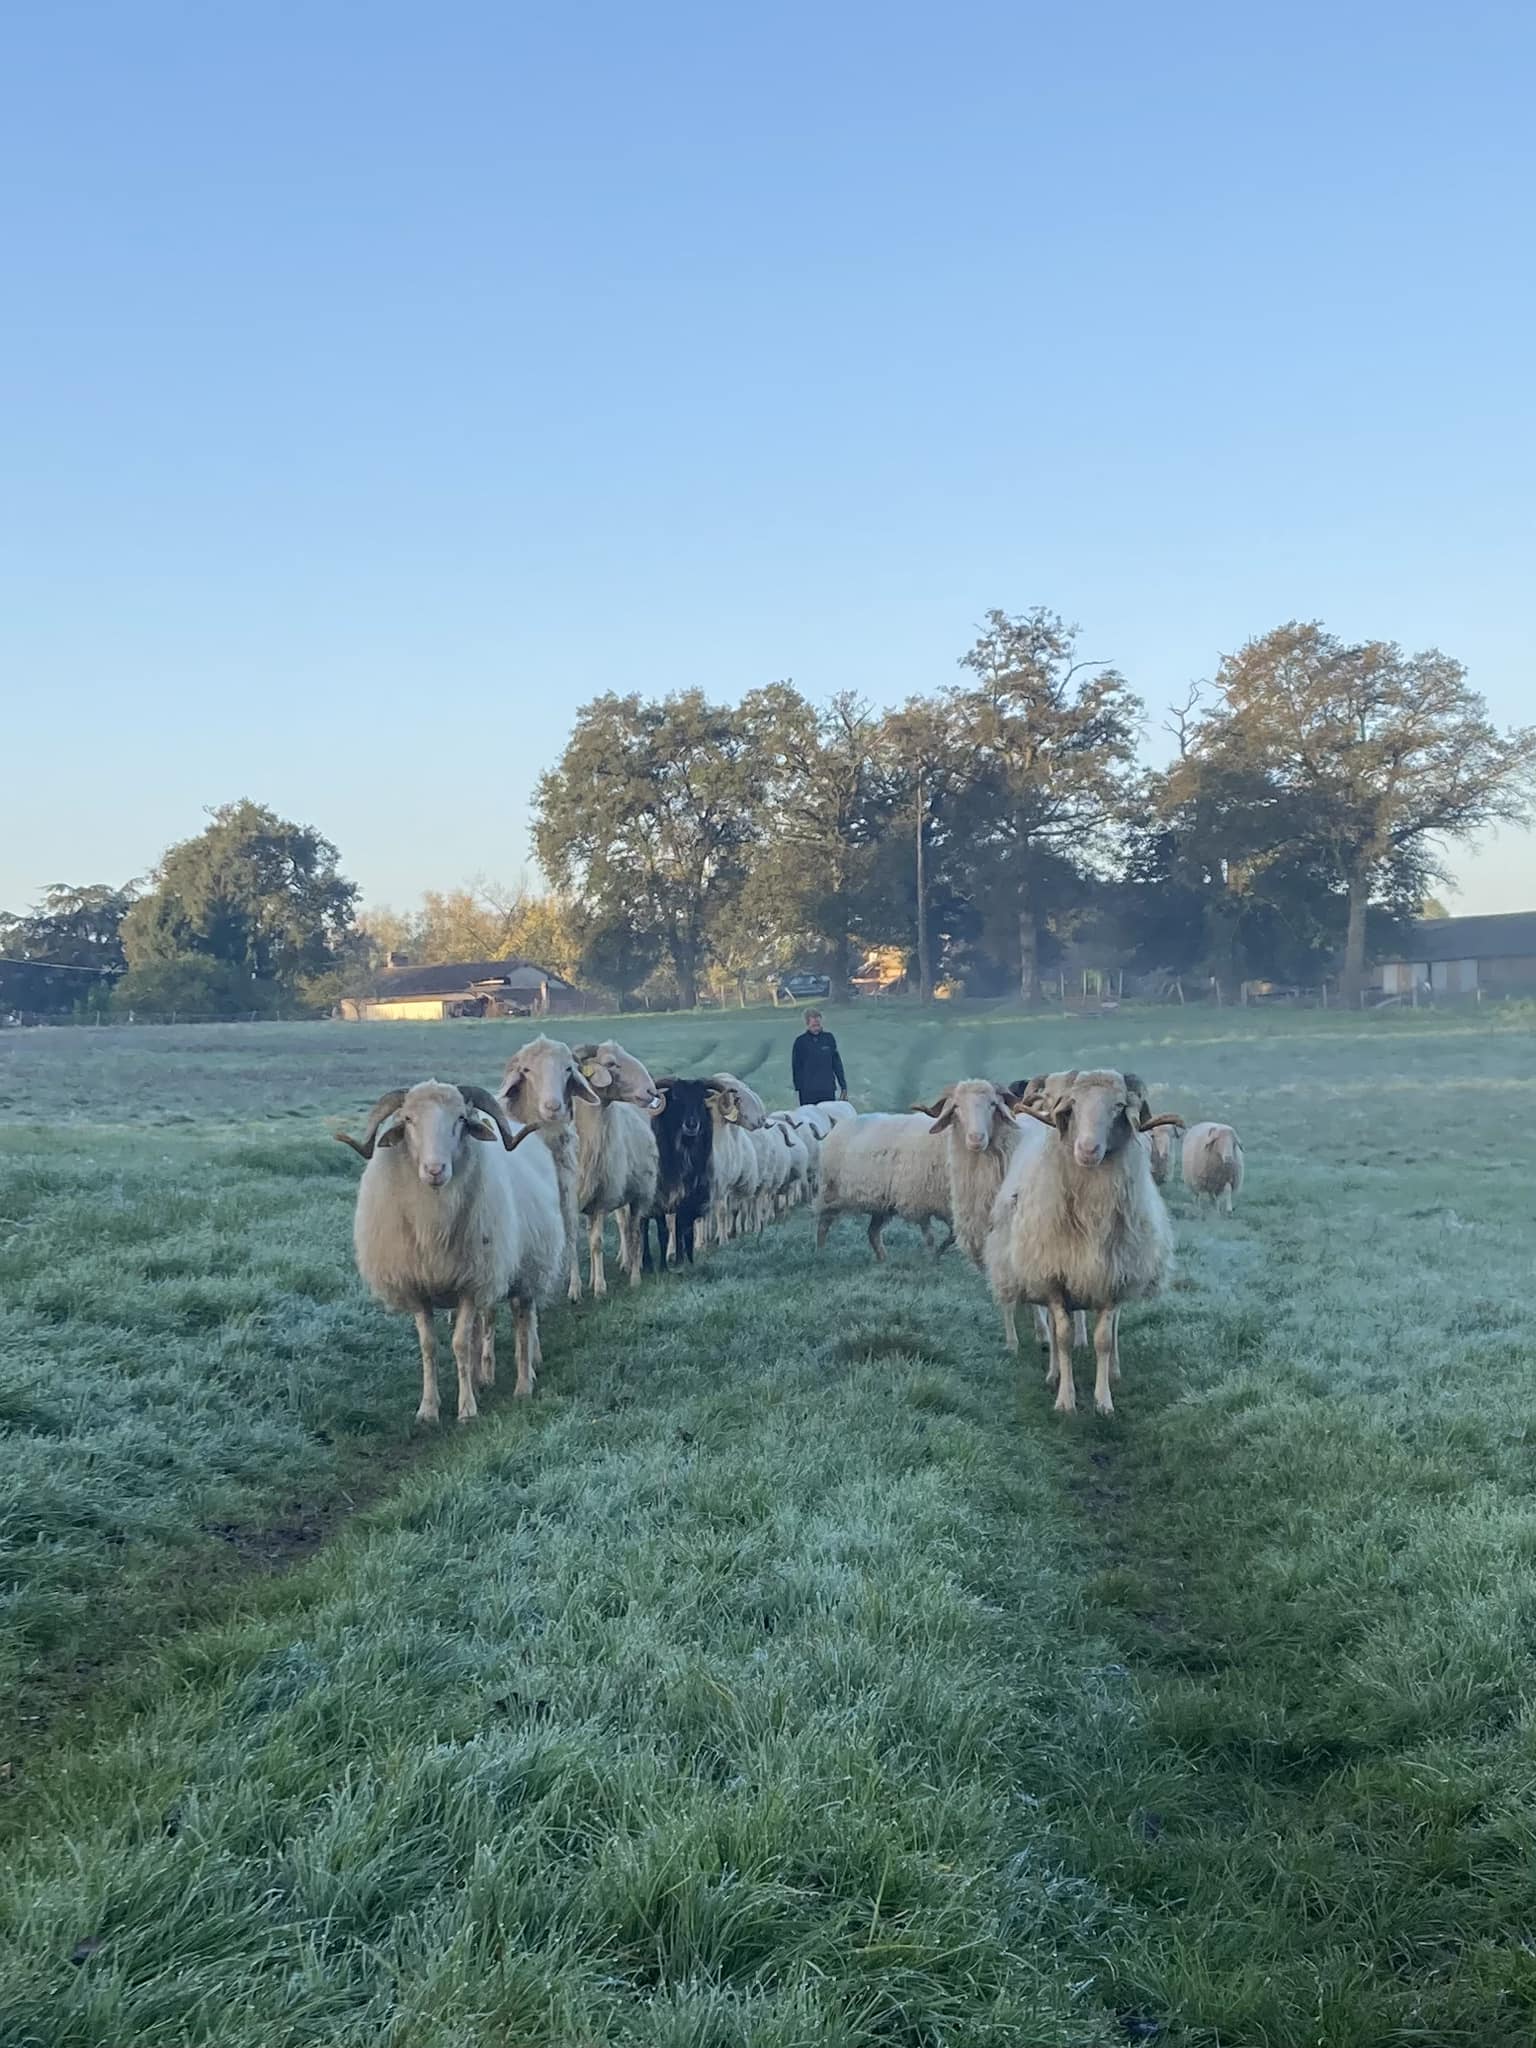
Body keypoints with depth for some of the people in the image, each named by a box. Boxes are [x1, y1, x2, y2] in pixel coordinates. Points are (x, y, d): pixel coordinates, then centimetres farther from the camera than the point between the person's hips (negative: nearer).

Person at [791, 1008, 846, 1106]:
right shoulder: (800, 1041, 0)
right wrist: (798, 1087, -3)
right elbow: (796, 1066, 3)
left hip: (828, 1090, 2)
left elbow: (836, 1063, 12)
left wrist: (843, 1085, 10)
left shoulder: (829, 1038, 7)